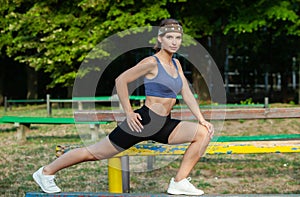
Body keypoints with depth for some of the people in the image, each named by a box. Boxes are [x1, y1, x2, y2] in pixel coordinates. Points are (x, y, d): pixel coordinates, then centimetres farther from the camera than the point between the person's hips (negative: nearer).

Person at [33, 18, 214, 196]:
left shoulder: (176, 64, 11)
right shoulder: (151, 63, -13)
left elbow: (187, 94, 11)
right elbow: (121, 80, -14)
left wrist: (201, 119, 1)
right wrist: (129, 113, -14)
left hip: (163, 125, 7)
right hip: (143, 122, -7)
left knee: (203, 132, -7)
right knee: (95, 152, -2)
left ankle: (179, 182, -4)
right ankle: (46, 172, 15)